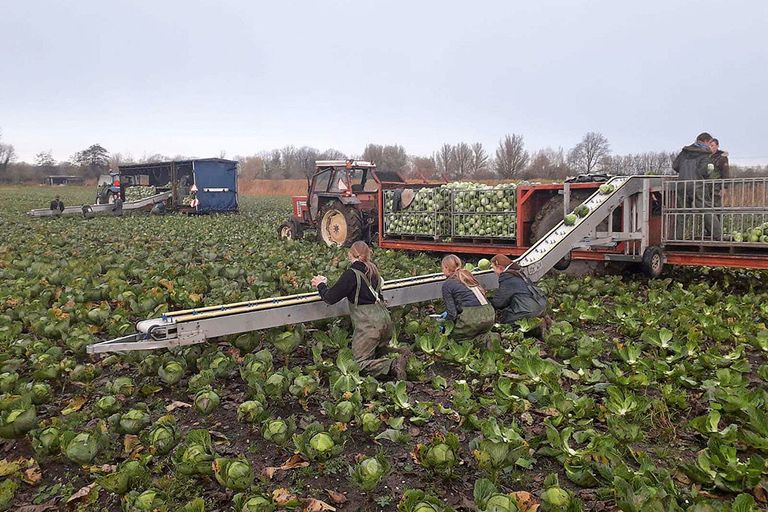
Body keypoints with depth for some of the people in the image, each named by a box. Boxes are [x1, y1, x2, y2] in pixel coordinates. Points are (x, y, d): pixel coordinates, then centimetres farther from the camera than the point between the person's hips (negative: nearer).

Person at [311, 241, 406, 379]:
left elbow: (331, 298, -7)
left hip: (368, 324, -8)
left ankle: (393, 366, -19)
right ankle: (399, 357, -3)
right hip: (385, 319, 8)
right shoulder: (372, 270, 12)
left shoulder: (352, 273, -11)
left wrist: (321, 285, 13)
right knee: (377, 357, 21)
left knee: (360, 362, -2)